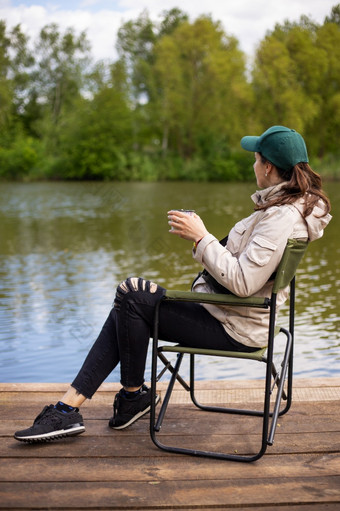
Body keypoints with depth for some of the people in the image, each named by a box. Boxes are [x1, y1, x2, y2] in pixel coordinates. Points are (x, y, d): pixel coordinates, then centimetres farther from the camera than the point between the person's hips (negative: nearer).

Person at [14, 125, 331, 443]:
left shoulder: (282, 217, -21)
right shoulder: (284, 205, 12)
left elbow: (242, 282, -29)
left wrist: (201, 238, -20)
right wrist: (201, 235, 6)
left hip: (233, 329, -10)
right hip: (227, 313, 10)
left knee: (131, 294, -13)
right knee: (125, 310, 1)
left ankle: (133, 393, 6)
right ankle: (68, 406, 0)